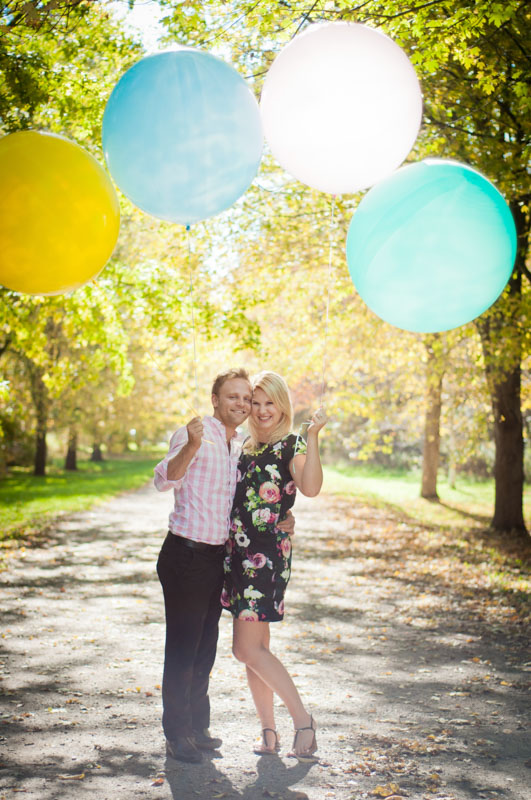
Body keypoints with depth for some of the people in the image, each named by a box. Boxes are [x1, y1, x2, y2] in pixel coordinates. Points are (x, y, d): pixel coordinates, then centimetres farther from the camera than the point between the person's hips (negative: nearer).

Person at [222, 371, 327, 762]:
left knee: (247, 648, -9)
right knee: (255, 647, 9)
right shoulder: (245, 447, 16)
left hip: (268, 553, -7)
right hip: (237, 551, 8)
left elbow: (311, 487, -26)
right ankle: (269, 732, 18)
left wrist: (313, 435, -31)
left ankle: (303, 719, 2)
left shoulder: (292, 446, -6)